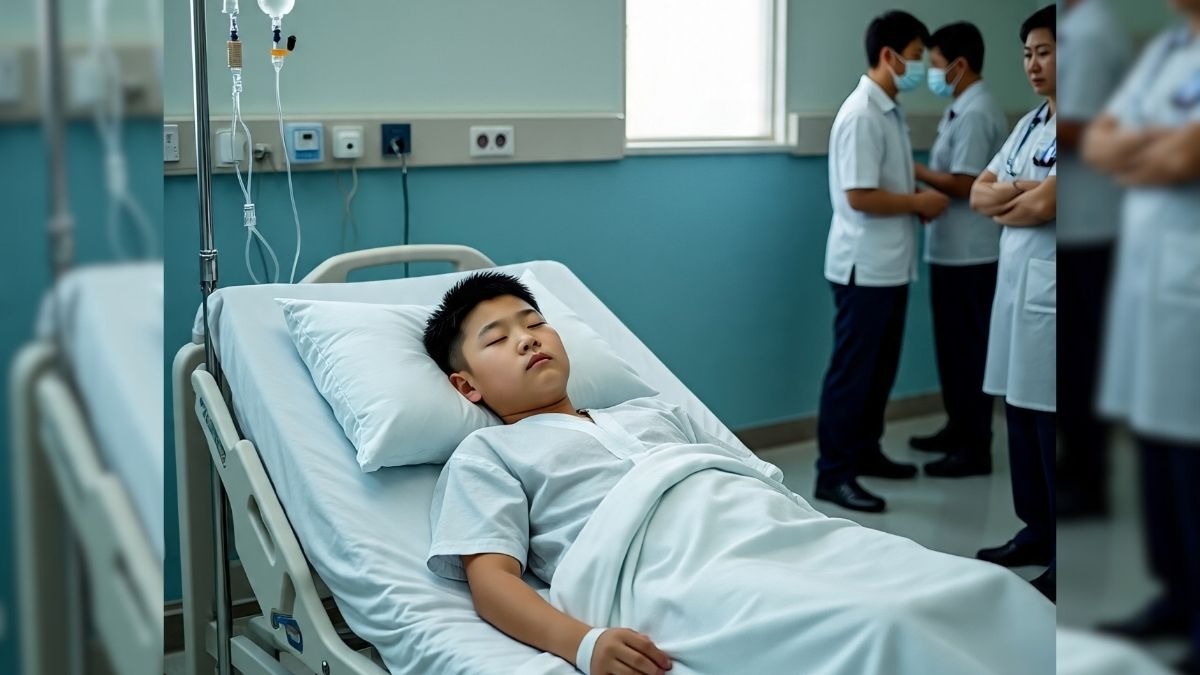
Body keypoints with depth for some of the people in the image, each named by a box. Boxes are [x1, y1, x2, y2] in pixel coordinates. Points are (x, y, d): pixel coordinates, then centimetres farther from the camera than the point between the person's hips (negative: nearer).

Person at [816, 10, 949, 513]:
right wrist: (919, 202, -12)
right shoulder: (862, 114, -18)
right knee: (851, 371, -3)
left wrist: (922, 199, 3)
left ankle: (865, 452, 30)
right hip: (864, 267, -10)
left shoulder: (891, 111, 12)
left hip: (891, 266, 10)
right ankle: (833, 474, 4)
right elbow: (860, 196, -23)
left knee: (881, 368, 17)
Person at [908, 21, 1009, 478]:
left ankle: (976, 449, 4)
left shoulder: (977, 114, -18)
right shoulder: (962, 109, 14)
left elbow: (964, 185, -22)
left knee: (969, 349, -3)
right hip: (951, 249, 10)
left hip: (969, 254, -10)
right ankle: (958, 429, 28)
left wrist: (914, 171, -11)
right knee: (952, 346, 17)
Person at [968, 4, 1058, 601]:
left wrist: (1006, 206, -4)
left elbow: (1043, 206, -21)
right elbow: (978, 196, 11)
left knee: (1050, 424, -3)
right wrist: (1023, 191, -7)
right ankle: (1036, 530, 25)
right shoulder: (1029, 124, 16)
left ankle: (1059, 557, 6)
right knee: (1020, 416, 12)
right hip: (1016, 286, 8)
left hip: (1048, 295, -8)